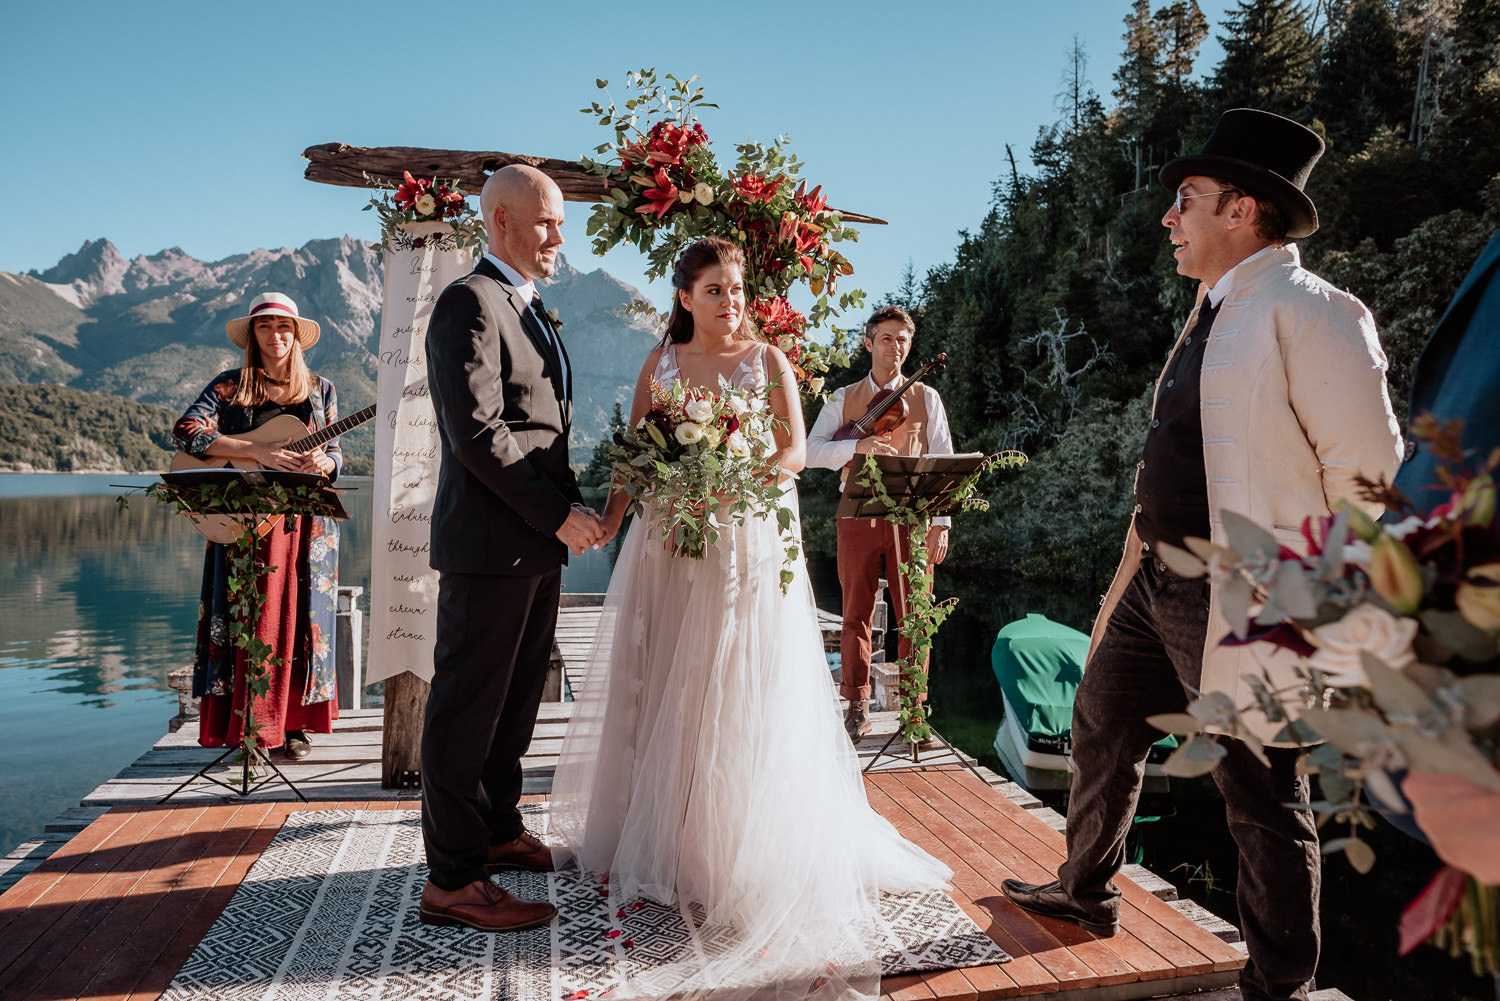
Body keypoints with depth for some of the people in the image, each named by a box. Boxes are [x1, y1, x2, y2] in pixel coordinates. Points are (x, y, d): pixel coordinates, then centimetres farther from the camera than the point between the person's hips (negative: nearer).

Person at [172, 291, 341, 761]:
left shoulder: (320, 389, 10)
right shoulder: (230, 386, 4)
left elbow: (335, 452, 10)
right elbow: (186, 431, -11)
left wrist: (322, 463, -14)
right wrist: (255, 451, -21)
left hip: (305, 522, 2)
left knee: (300, 617, 3)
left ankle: (294, 725, 13)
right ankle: (245, 727, 8)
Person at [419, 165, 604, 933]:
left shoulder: (530, 313, 19)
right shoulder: (470, 303, -12)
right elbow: (477, 432, -21)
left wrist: (564, 510, 10)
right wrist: (559, 514, -18)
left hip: (536, 540, 10)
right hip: (490, 543, -10)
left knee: (516, 697, 19)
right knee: (467, 707, -1)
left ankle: (497, 831, 35)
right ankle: (451, 879, 10)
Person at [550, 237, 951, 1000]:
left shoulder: (767, 359, 3)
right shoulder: (660, 363, 9)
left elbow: (795, 450, -3)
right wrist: (610, 517, -8)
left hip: (747, 544, -2)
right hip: (668, 543, 3)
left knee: (740, 696, 0)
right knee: (661, 689, 7)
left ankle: (739, 848, 14)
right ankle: (657, 838, 22)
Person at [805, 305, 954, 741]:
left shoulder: (926, 397, 10)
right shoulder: (843, 398, 11)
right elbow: (812, 451, -1)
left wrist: (942, 522, -4)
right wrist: (858, 446, -19)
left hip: (911, 516, 0)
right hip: (858, 515, 0)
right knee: (857, 615, 4)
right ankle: (857, 708, 14)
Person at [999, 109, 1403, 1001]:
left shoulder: (1308, 313, -15)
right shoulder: (1216, 311, 14)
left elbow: (1372, 483, -17)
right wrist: (1151, 555, 18)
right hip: (1158, 582, 10)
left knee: (1264, 799, 6)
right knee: (1100, 729, 20)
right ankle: (1087, 894, 43)